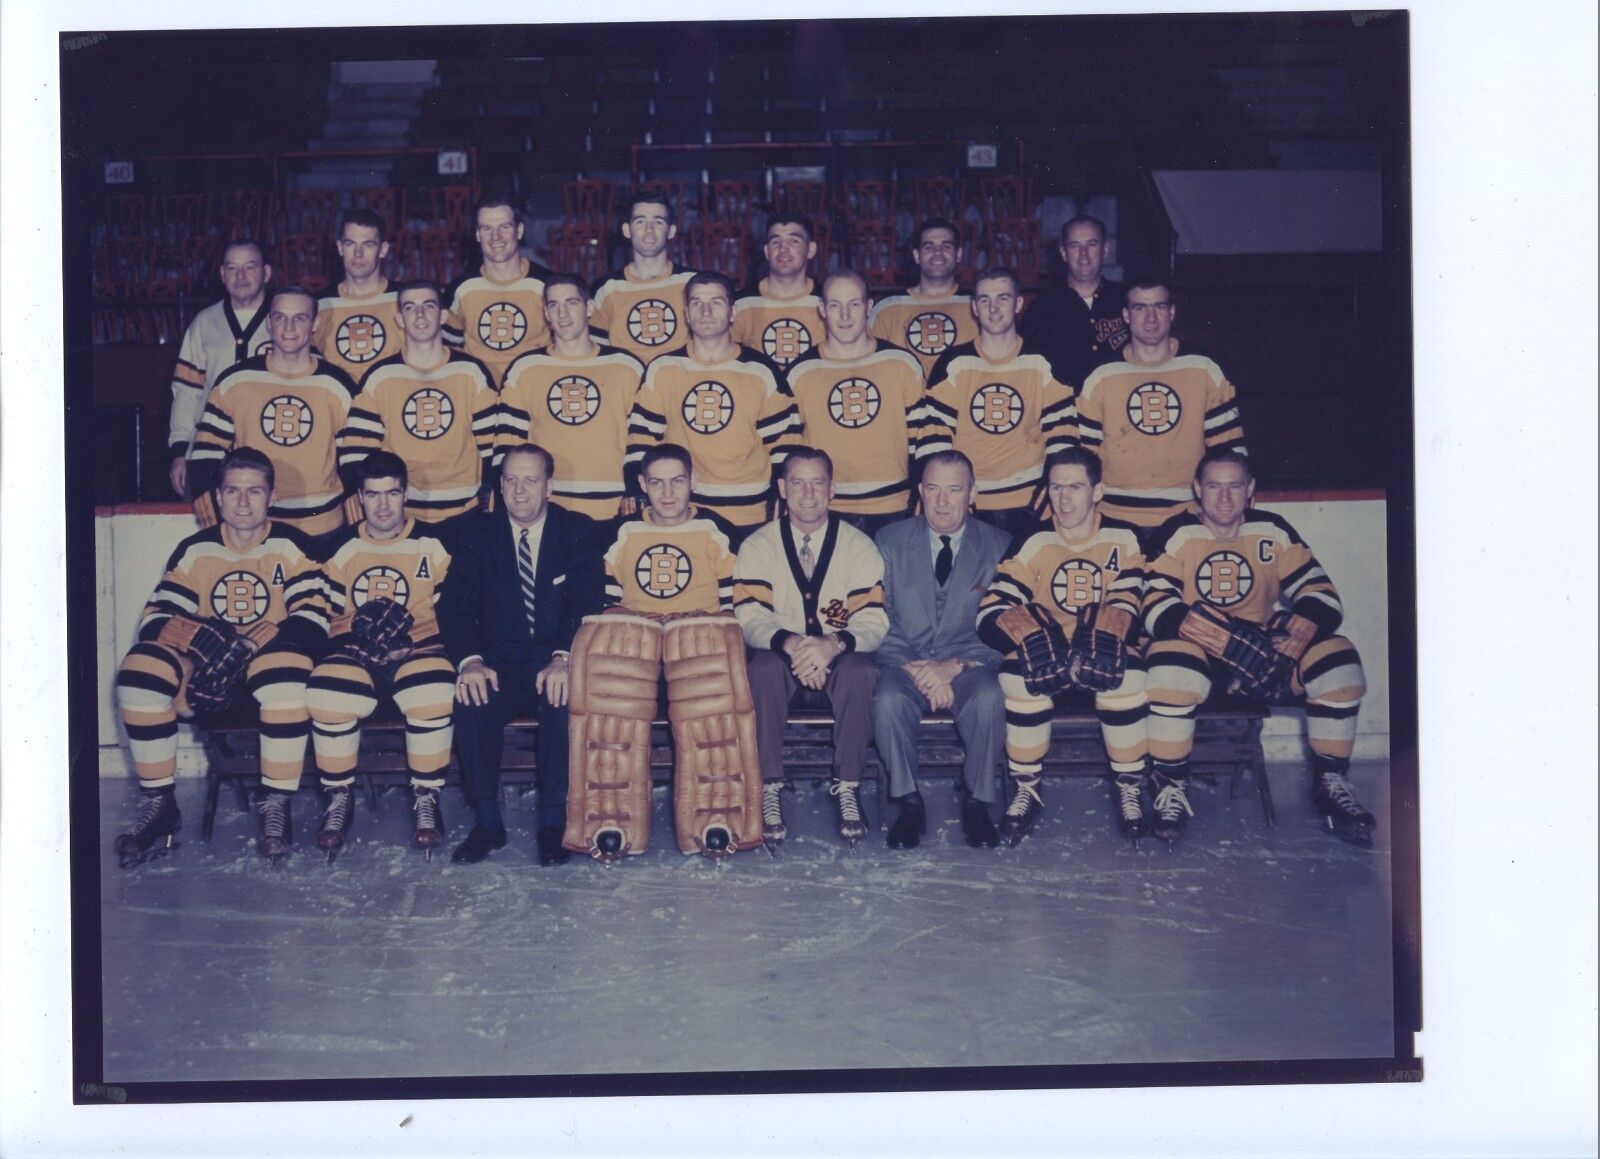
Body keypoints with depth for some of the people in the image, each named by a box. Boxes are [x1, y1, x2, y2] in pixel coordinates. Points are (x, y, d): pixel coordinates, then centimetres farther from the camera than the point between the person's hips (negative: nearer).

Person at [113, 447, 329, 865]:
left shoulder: (291, 547, -1)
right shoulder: (195, 550, 7)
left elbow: (314, 617, -13)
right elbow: (156, 618, 0)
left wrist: (249, 647, -27)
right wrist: (201, 637, -24)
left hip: (269, 661, -3)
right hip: (202, 668, 3)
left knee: (287, 678, -40)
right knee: (139, 675, -27)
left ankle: (275, 806, -22)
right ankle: (159, 806, -14)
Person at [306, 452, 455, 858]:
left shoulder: (432, 544, 7)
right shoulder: (341, 548, 12)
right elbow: (326, 612, 11)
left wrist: (409, 637, -12)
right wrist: (356, 635, -10)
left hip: (418, 647, -1)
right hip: (354, 651, 1)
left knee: (434, 697, -35)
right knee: (325, 698, -31)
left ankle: (426, 798, -14)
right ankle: (340, 797, -8)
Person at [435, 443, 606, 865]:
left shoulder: (579, 531, 5)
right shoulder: (476, 532, 9)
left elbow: (586, 603, -7)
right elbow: (455, 603, -2)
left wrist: (564, 658, -27)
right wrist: (470, 660, -22)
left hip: (554, 661, -1)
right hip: (498, 664, 1)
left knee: (565, 696, -34)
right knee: (472, 696, -31)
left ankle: (553, 822, -25)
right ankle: (486, 822, -23)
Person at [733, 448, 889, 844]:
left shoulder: (858, 546, 0)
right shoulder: (757, 547, 0)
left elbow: (873, 621, -9)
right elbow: (749, 617, -11)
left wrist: (833, 644, -32)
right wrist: (790, 643, -33)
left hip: (839, 661, 0)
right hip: (782, 659, 0)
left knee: (860, 671, -34)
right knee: (764, 668, -34)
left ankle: (847, 787, -22)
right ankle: (769, 788, -25)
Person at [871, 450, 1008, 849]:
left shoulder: (998, 546, 6)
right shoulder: (891, 540, 8)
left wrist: (954, 667, -16)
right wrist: (917, 670, -14)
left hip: (968, 666, 0)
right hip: (903, 662, 0)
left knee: (989, 697, -34)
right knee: (889, 700, -33)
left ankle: (976, 803, -14)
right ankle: (909, 803, -15)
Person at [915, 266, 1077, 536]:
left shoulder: (1043, 364, 4)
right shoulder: (953, 364, 3)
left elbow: (1060, 435, 4)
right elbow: (933, 436, 0)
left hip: (1029, 506, 0)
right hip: (966, 506, 0)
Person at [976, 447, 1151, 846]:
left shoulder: (1123, 539, 0)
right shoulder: (1033, 543, -3)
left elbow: (1126, 606, -10)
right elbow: (991, 613, -11)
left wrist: (1099, 644, -31)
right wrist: (1035, 639, -31)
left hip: (1102, 651, 0)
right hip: (1047, 652, 0)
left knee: (1128, 675, -33)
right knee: (1018, 674, -32)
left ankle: (1129, 788, -15)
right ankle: (1026, 791, -17)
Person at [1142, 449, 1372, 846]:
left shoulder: (1273, 531, 2)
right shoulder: (1177, 534, -8)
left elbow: (1320, 592, -3)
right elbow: (1155, 605, -20)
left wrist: (1302, 628, -28)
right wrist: (1226, 642, -34)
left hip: (1263, 639, 4)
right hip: (1197, 647, -3)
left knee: (1336, 660, -21)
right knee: (1170, 666, -38)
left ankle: (1331, 784, -4)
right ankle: (1171, 787, -19)